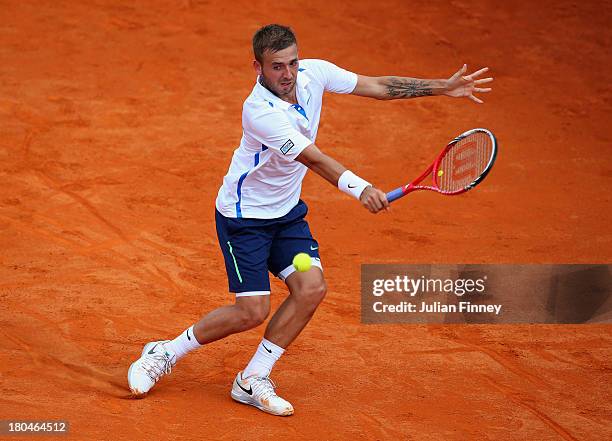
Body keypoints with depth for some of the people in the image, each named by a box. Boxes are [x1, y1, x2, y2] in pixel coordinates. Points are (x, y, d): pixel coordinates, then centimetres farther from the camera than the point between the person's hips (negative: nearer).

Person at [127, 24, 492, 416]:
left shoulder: (313, 73, -10)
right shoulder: (260, 113, -32)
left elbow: (376, 86, 1)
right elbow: (314, 159, -39)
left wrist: (442, 88, -2)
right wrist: (358, 187, -54)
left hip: (286, 211, 7)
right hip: (243, 216, -7)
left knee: (311, 287, -11)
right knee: (252, 312, -10)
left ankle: (253, 381, 2)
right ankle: (164, 354, 11)